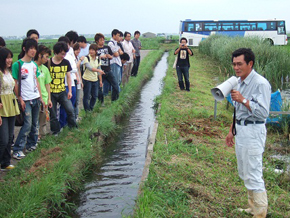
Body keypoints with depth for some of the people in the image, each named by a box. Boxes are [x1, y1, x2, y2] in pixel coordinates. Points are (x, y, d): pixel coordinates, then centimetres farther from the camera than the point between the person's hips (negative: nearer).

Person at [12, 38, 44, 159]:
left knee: (35, 124, 11)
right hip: (26, 99, -7)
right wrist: (20, 99, -12)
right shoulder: (17, 64, -9)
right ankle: (17, 149, -3)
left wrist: (40, 97, 14)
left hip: (36, 98, 7)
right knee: (27, 124, -10)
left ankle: (31, 144, 25)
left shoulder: (34, 64, 11)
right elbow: (15, 84, -9)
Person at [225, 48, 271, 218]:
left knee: (253, 175, -7)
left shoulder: (261, 84, -17)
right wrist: (232, 131, 24)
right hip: (240, 130, 9)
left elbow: (263, 112, -24)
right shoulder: (239, 82, 11)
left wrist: (243, 99, -27)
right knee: (245, 173, 17)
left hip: (253, 132, -9)